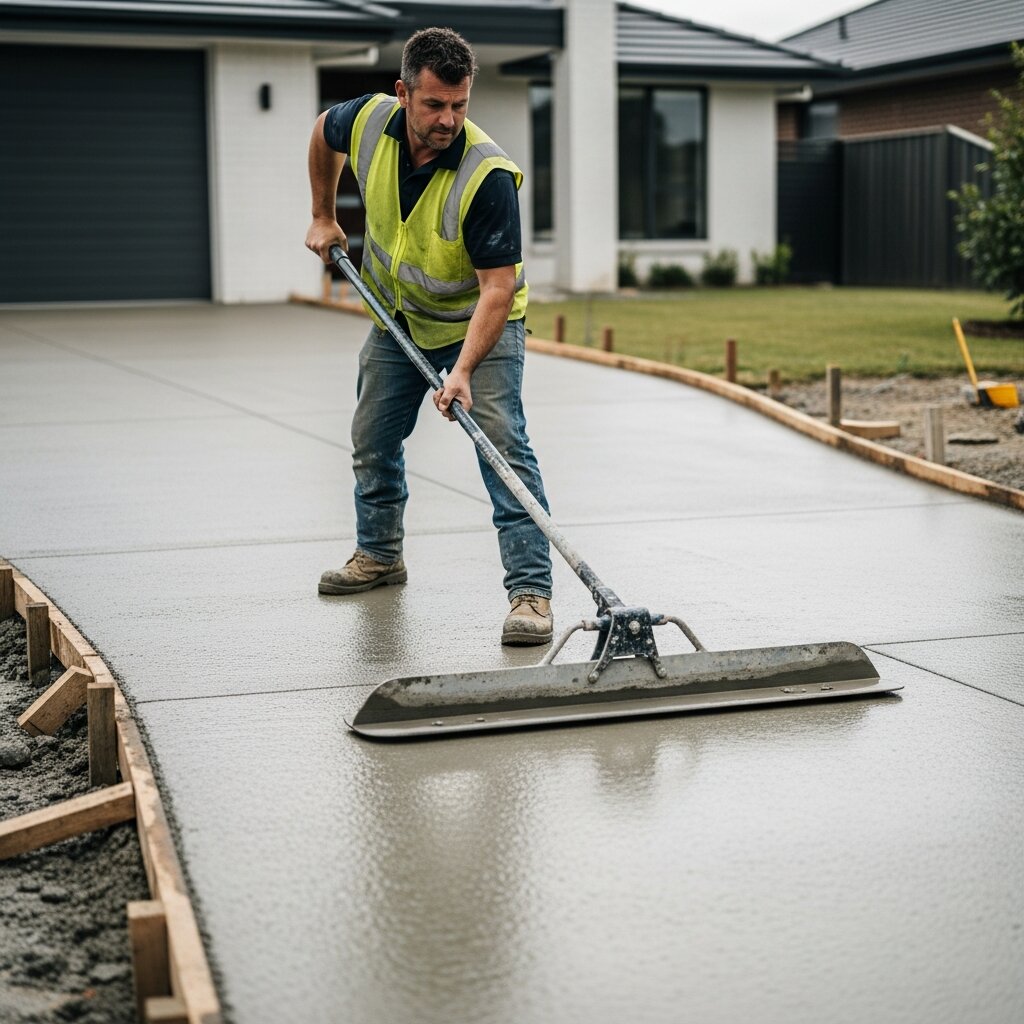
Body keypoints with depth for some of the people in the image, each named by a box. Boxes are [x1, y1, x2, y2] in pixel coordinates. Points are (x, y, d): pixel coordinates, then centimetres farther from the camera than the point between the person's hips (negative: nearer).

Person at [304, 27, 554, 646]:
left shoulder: (489, 175, -33)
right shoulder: (370, 121, -19)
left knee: (503, 444, -20)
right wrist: (323, 216, 10)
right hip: (397, 316, 6)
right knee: (373, 439, 16)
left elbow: (497, 287, -34)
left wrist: (464, 370, -43)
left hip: (480, 321, -5)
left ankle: (532, 592, -19)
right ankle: (380, 553, 39)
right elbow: (324, 132, 8)